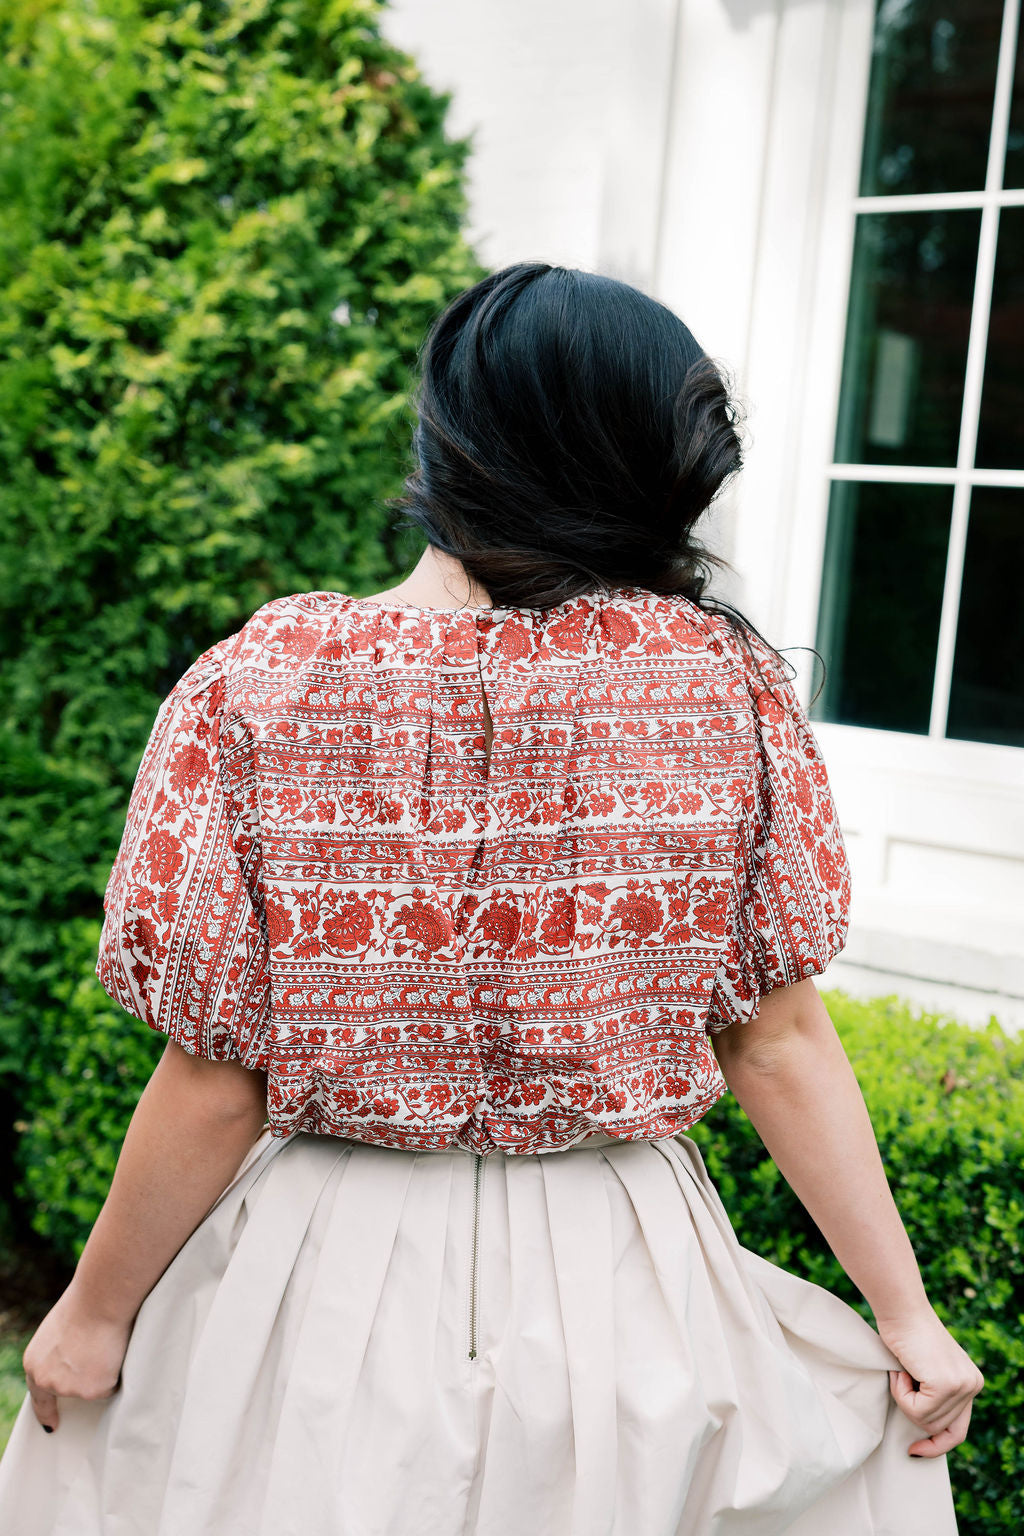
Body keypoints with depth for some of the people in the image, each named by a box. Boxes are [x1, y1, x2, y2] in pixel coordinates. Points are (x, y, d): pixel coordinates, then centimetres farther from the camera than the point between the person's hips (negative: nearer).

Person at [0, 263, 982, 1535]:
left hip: (321, 1281, -1)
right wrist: (907, 1312, 2)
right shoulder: (727, 680, -12)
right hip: (620, 1289, 2)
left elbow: (216, 1084, -13)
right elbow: (781, 1038, -9)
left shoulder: (252, 689, -17)